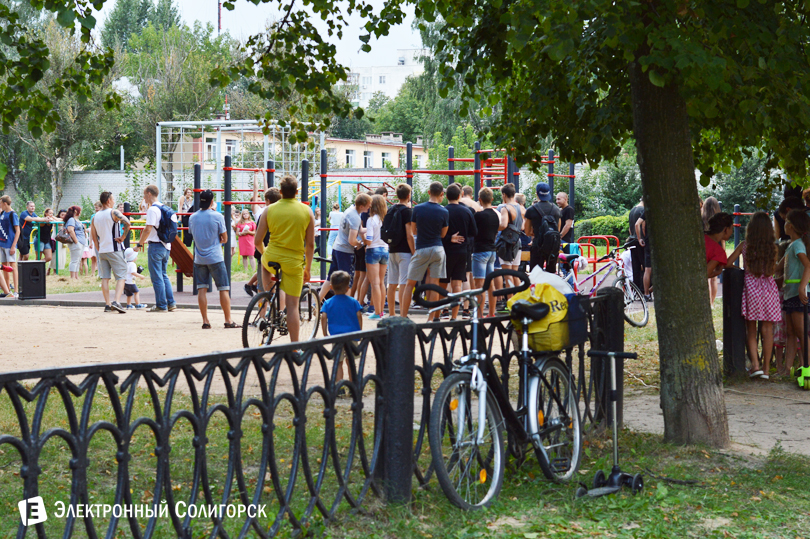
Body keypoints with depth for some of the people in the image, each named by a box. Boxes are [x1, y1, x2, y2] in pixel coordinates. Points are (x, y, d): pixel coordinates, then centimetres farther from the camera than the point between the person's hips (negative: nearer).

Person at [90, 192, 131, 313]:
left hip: (102, 251, 6)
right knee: (121, 277, -3)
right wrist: (123, 237, -12)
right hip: (114, 250, -6)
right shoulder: (114, 213, -7)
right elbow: (127, 223, -24)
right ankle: (116, 302, -18)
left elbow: (93, 236, 15)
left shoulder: (95, 216, 11)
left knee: (105, 278, 10)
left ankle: (108, 304, 8)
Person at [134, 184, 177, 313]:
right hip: (166, 246, 8)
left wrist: (139, 244, -10)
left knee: (157, 277, -1)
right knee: (163, 275, 17)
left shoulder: (152, 209, -14)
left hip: (156, 246, -8)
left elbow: (148, 229, -20)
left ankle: (161, 306, 1)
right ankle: (171, 303, 15)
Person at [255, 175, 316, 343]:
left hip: (271, 257, 1)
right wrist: (308, 268, 13)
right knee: (292, 305, 3)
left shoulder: (269, 210, -2)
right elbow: (310, 244, 0)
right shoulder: (306, 211, -3)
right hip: (294, 261, -1)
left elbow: (257, 240, 2)